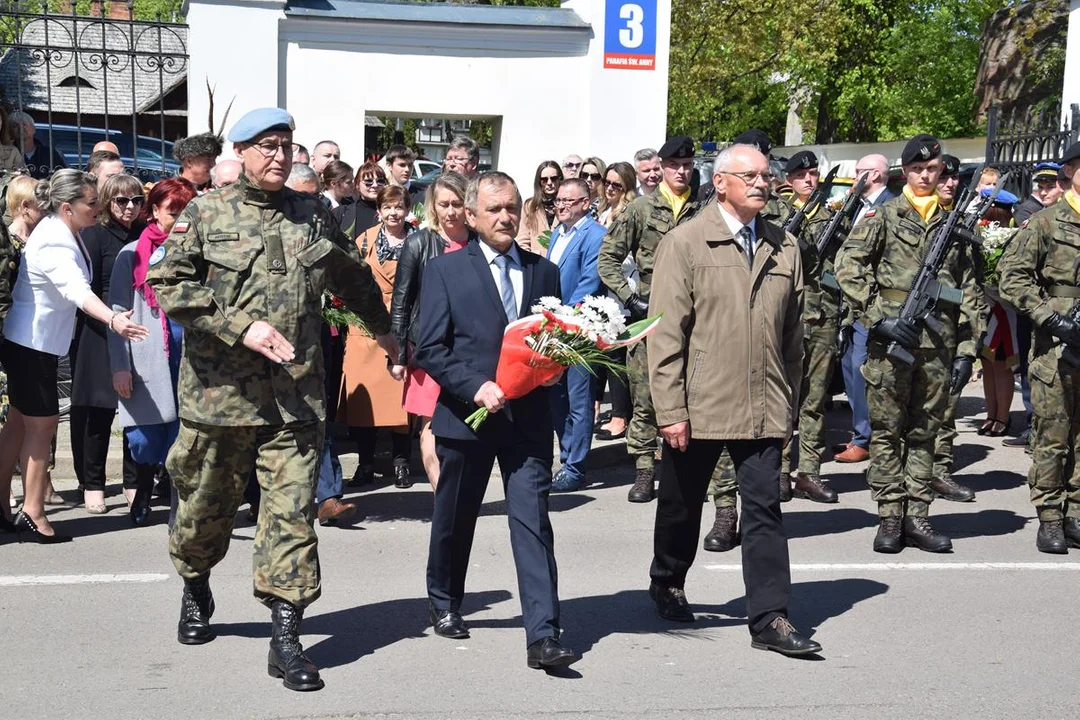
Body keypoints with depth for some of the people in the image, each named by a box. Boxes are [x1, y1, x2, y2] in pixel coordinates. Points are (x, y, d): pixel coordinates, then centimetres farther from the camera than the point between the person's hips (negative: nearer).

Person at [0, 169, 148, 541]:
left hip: (39, 342, 10)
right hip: (31, 343, -10)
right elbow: (77, 290, -44)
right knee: (42, 426, -3)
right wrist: (113, 319, -59)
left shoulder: (65, 233, 3)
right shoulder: (53, 243, -26)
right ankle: (32, 516, 2)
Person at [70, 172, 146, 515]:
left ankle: (134, 483, 13)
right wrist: (114, 321, -15)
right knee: (98, 410, 1)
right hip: (100, 336, -3)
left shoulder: (146, 235, 10)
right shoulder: (94, 235, -2)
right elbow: (86, 292, -5)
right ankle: (92, 485, 12)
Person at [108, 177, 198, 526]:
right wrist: (120, 367, -4)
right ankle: (142, 497, 24)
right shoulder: (132, 255, 6)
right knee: (145, 438, 0)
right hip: (149, 362, -1)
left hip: (192, 357, 2)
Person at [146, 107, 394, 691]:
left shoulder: (312, 216, 10)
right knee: (206, 506, 13)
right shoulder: (205, 215, 1)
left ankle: (285, 636, -2)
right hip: (219, 390, -1)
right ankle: (195, 588, 42)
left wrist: (384, 331, 38)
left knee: (292, 512, -5)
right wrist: (242, 327, -16)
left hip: (295, 397, 1)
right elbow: (167, 283, -8)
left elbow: (354, 278, 26)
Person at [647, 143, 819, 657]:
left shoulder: (784, 248, 9)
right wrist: (670, 410, -13)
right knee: (682, 504, 14)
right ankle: (667, 585, 37)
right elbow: (665, 333, -8)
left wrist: (789, 402, 13)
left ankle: (769, 618, 2)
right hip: (698, 407, -3)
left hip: (763, 409, 3)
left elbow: (792, 332, 14)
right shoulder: (685, 243, -5)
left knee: (764, 509, -1)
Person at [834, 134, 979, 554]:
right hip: (890, 343, -3)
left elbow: (968, 290, 14)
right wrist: (877, 317, -13)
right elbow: (848, 267, -5)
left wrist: (966, 349, 7)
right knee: (887, 432, 1)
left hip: (938, 345, 3)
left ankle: (917, 518, 14)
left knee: (925, 433, 8)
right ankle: (889, 518, 7)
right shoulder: (884, 216, 3)